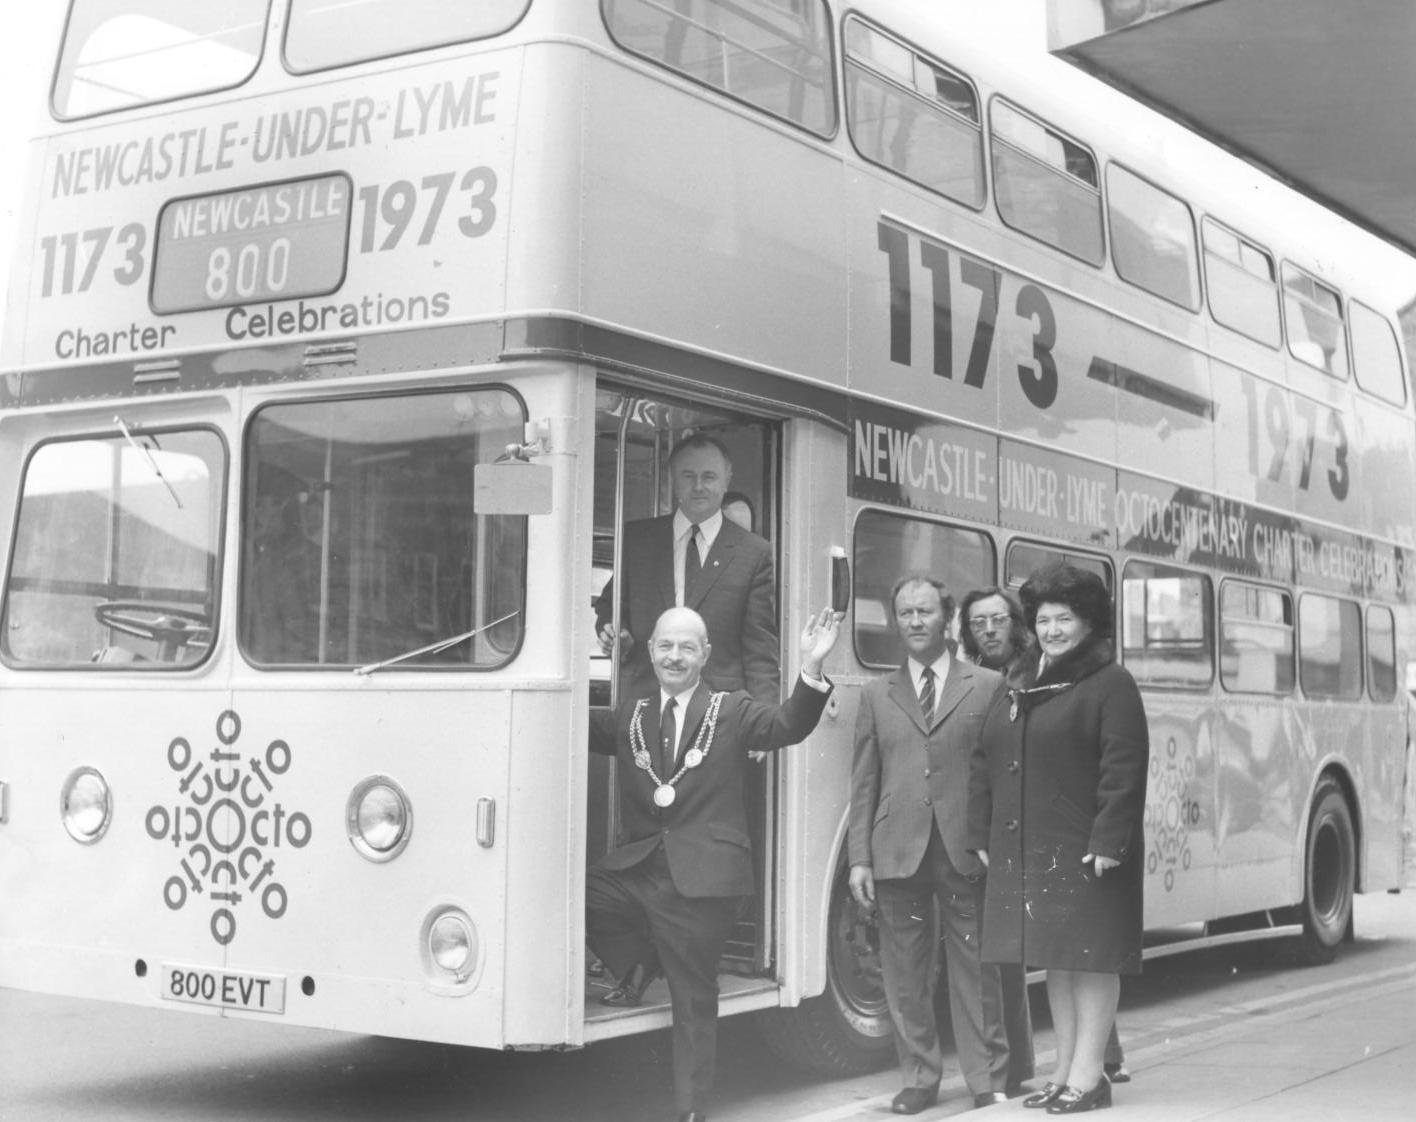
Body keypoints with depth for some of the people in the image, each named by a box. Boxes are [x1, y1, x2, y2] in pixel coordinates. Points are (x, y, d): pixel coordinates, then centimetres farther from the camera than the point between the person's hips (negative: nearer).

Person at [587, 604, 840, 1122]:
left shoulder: (733, 711, 2)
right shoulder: (629, 715, 11)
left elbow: (788, 727, -12)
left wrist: (811, 671, -29)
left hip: (701, 879, -3)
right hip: (636, 866, 3)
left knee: (694, 1001, 4)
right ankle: (639, 963, 6)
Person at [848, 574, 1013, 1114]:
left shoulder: (988, 688, 6)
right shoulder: (876, 695, 12)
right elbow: (863, 782, 9)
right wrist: (859, 859, 3)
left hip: (967, 851, -2)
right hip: (897, 854, 2)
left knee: (975, 970, 2)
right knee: (904, 974, 6)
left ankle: (988, 1082, 11)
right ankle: (919, 1078, 17)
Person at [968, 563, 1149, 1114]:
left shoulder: (1111, 684, -6)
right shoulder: (1015, 685, 14)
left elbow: (1124, 770, -14)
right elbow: (984, 763, 15)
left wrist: (1108, 841, -19)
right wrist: (982, 835, 9)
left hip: (1084, 850, -7)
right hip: (1024, 852, 7)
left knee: (1092, 957, 0)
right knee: (1056, 961, 13)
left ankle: (1087, 1075, 6)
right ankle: (1065, 1071, 22)